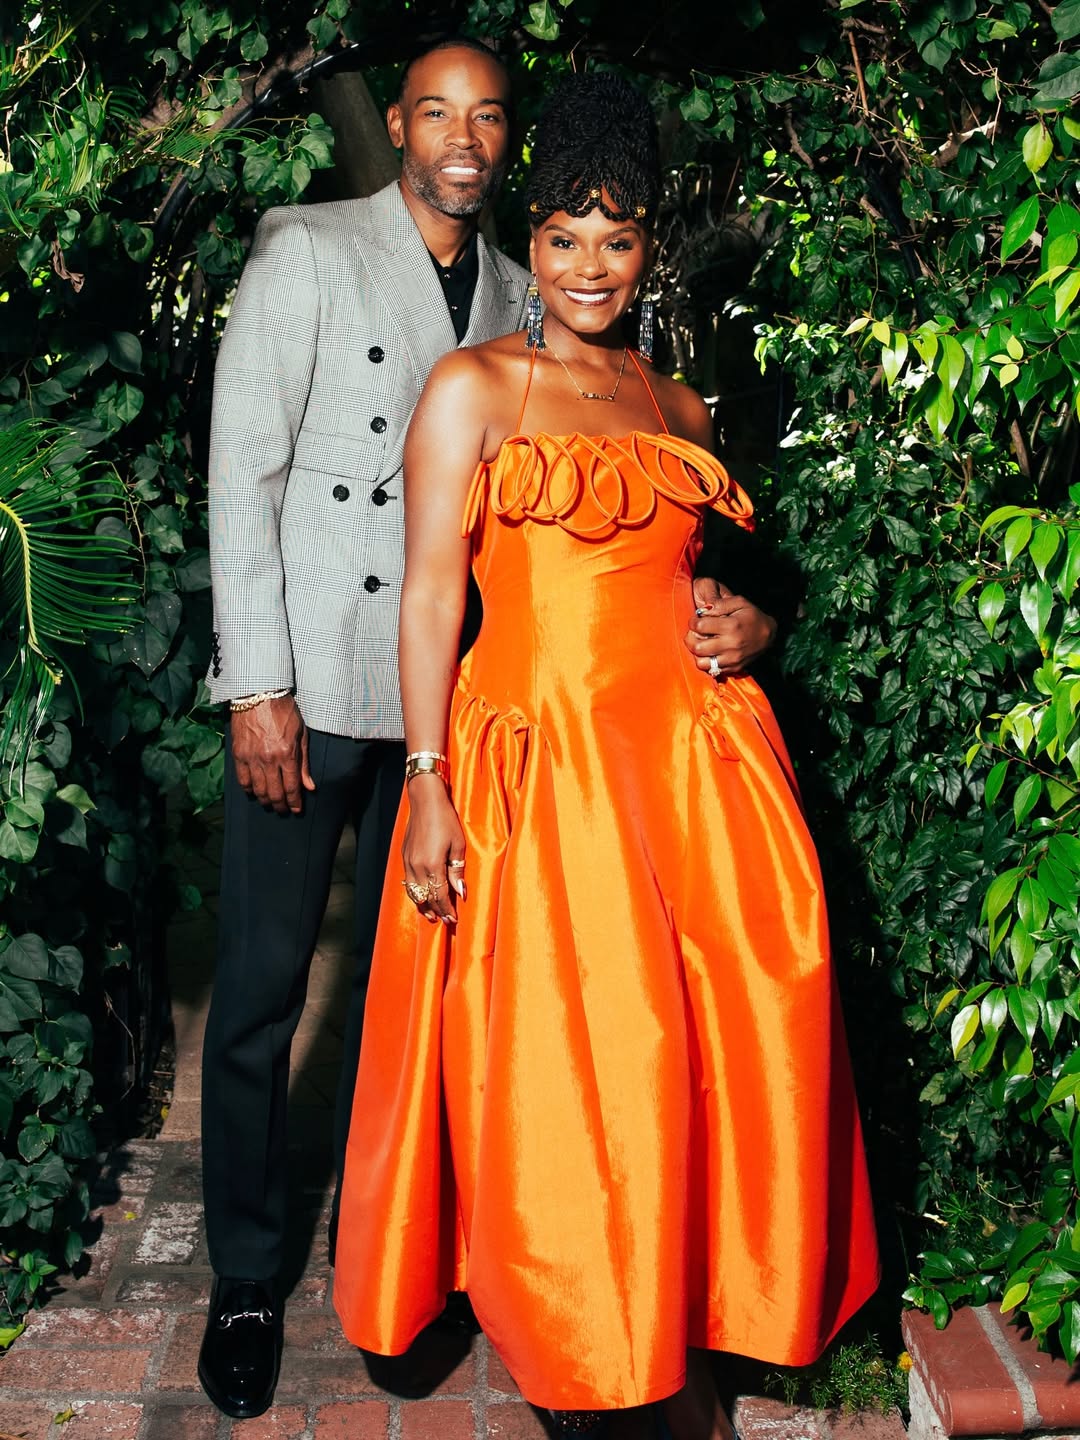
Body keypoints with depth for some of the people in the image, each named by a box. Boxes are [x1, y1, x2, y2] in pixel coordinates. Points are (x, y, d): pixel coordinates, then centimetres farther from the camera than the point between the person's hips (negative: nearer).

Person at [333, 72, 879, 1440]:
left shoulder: (679, 409, 17)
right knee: (559, 1073, -1)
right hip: (543, 764, -5)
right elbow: (429, 592, -5)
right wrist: (426, 784, -12)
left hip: (697, 763, 5)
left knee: (716, 1057, 6)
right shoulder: (473, 387, 2)